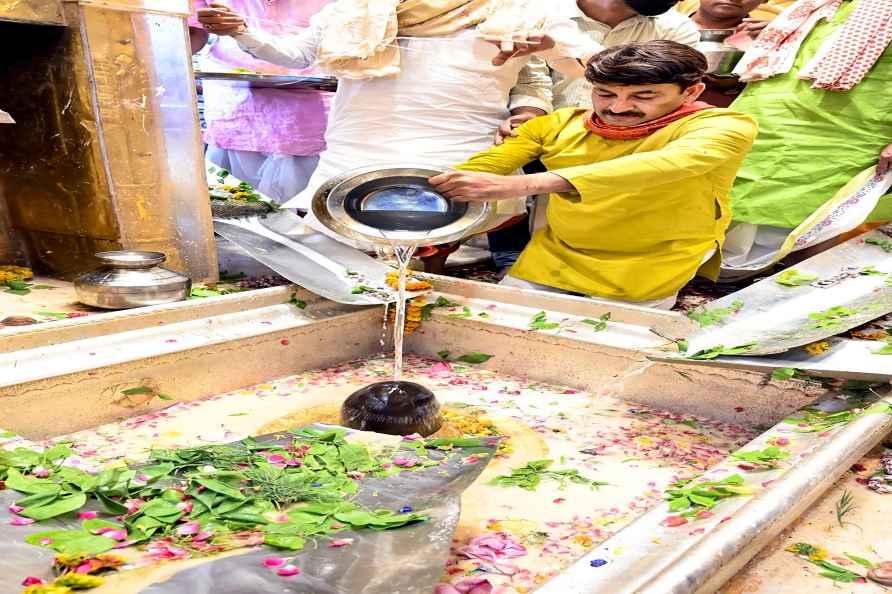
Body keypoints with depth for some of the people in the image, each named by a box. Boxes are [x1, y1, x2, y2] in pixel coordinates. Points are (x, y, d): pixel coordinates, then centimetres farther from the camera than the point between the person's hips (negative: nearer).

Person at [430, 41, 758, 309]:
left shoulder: (722, 126, -19)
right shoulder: (560, 124, -2)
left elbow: (666, 164, -40)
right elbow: (478, 169, -5)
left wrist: (524, 184, -52)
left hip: (646, 271, -4)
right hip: (553, 255, 4)